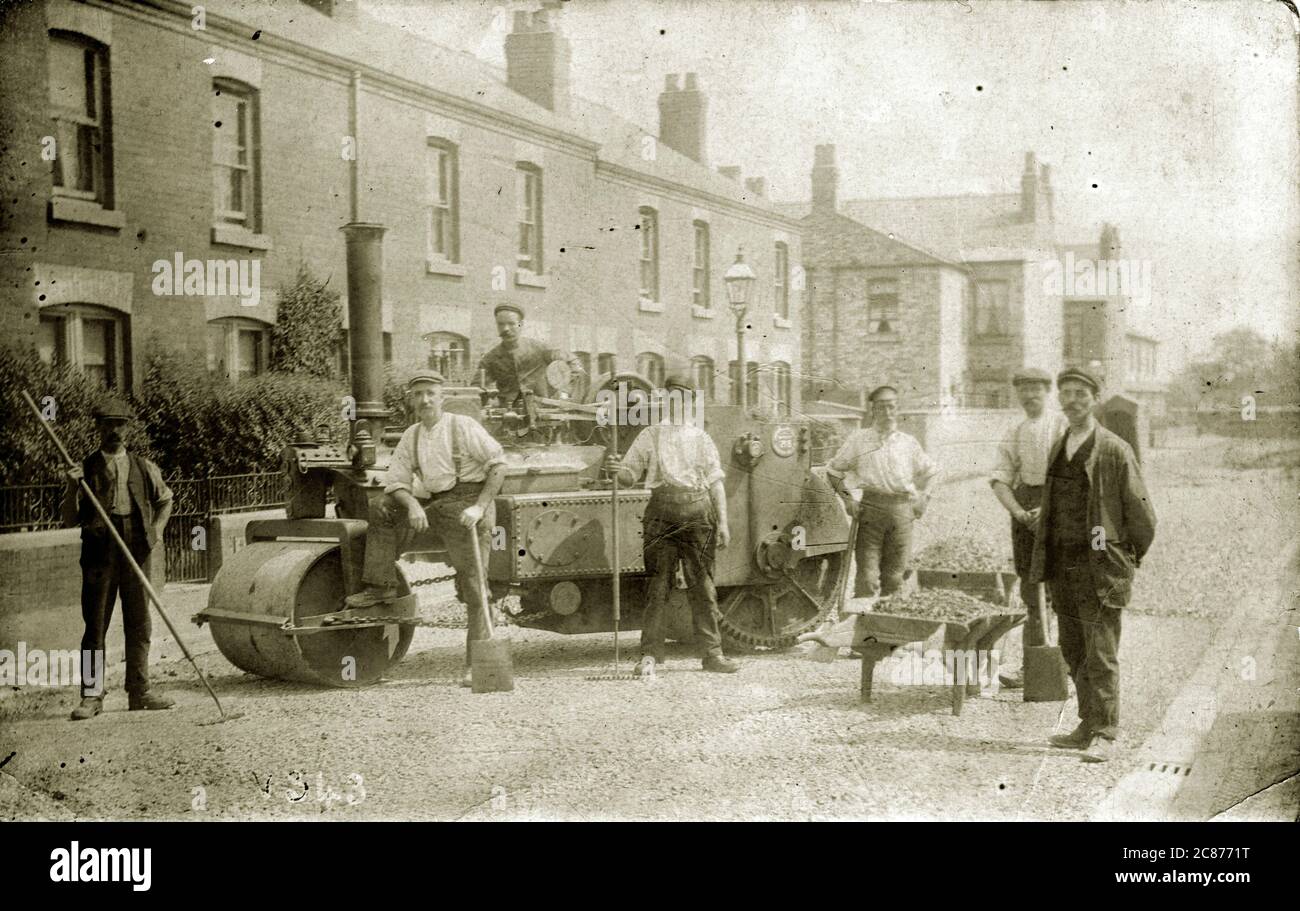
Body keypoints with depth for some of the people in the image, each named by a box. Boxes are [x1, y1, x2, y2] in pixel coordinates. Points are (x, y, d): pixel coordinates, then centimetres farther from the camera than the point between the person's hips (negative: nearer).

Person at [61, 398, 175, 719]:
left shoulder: (143, 467, 11)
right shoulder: (85, 469, 5)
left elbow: (165, 499, 27)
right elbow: (68, 520, 3)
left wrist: (157, 530, 12)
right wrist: (72, 488, -12)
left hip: (137, 550, 2)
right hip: (99, 551, -2)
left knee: (138, 624, 5)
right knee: (95, 625, -2)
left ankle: (139, 692, 13)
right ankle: (91, 695, 1)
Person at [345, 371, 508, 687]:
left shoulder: (463, 426, -6)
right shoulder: (411, 436, 12)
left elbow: (499, 463, -9)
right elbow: (396, 481, 7)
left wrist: (480, 507, -17)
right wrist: (412, 505, -15)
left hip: (467, 504, -6)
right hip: (433, 503, 6)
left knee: (473, 585, -10)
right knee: (380, 508, -2)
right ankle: (381, 586, -1)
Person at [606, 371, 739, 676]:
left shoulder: (702, 438, 15)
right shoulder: (650, 436, 11)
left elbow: (715, 482, 14)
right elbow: (631, 476, 8)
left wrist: (723, 521, 6)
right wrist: (617, 469, -15)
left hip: (697, 514, 2)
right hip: (662, 514, -2)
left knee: (703, 587, 4)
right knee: (658, 585, -5)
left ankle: (712, 653, 9)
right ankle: (650, 655, -2)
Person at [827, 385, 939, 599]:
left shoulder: (908, 442, 14)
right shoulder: (858, 439, 8)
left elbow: (928, 471, 29)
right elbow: (834, 471, 14)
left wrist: (922, 498, 17)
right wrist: (845, 497, 3)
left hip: (901, 508, 2)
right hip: (870, 508, -2)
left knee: (895, 573, 5)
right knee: (867, 572, -10)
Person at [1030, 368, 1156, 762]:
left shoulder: (1115, 450, -7)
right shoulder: (1058, 449, 14)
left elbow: (1141, 512, -3)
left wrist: (1130, 559, 6)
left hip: (1099, 567, -7)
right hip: (1062, 565, 7)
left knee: (1100, 653, -7)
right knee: (1073, 651, 11)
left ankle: (1106, 734, -1)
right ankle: (1088, 727, 20)